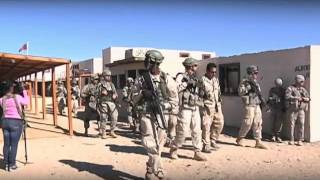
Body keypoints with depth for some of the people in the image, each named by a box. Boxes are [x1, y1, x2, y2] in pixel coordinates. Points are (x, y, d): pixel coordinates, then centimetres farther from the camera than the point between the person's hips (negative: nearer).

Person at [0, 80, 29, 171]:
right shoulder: (17, 97, -10)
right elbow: (26, 102, 5)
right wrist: (24, 91, 12)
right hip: (16, 122, -5)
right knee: (14, 145, 0)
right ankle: (12, 165, 3)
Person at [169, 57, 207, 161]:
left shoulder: (195, 78, 15)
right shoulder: (181, 77, -7)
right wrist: (186, 83, -24)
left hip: (195, 108, 7)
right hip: (185, 108, -7)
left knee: (197, 131, 3)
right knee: (183, 132, -4)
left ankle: (197, 153, 9)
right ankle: (173, 149, 15)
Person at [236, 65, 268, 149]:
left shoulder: (256, 83, 16)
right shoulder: (244, 82, -6)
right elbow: (240, 92, -18)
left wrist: (262, 99, 8)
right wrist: (249, 86, -22)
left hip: (257, 106, 7)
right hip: (249, 106, -7)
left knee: (258, 124, 4)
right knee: (247, 123, -5)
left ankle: (258, 142, 8)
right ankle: (240, 139, 12)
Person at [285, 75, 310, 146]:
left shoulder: (303, 89, 16)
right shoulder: (290, 88, 0)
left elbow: (308, 98, 16)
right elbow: (287, 96, -15)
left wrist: (305, 99, -6)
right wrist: (296, 98, -16)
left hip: (301, 109, 4)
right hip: (293, 109, -4)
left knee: (301, 124, -5)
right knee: (292, 124, 0)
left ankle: (300, 140, 0)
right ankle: (291, 140, 8)